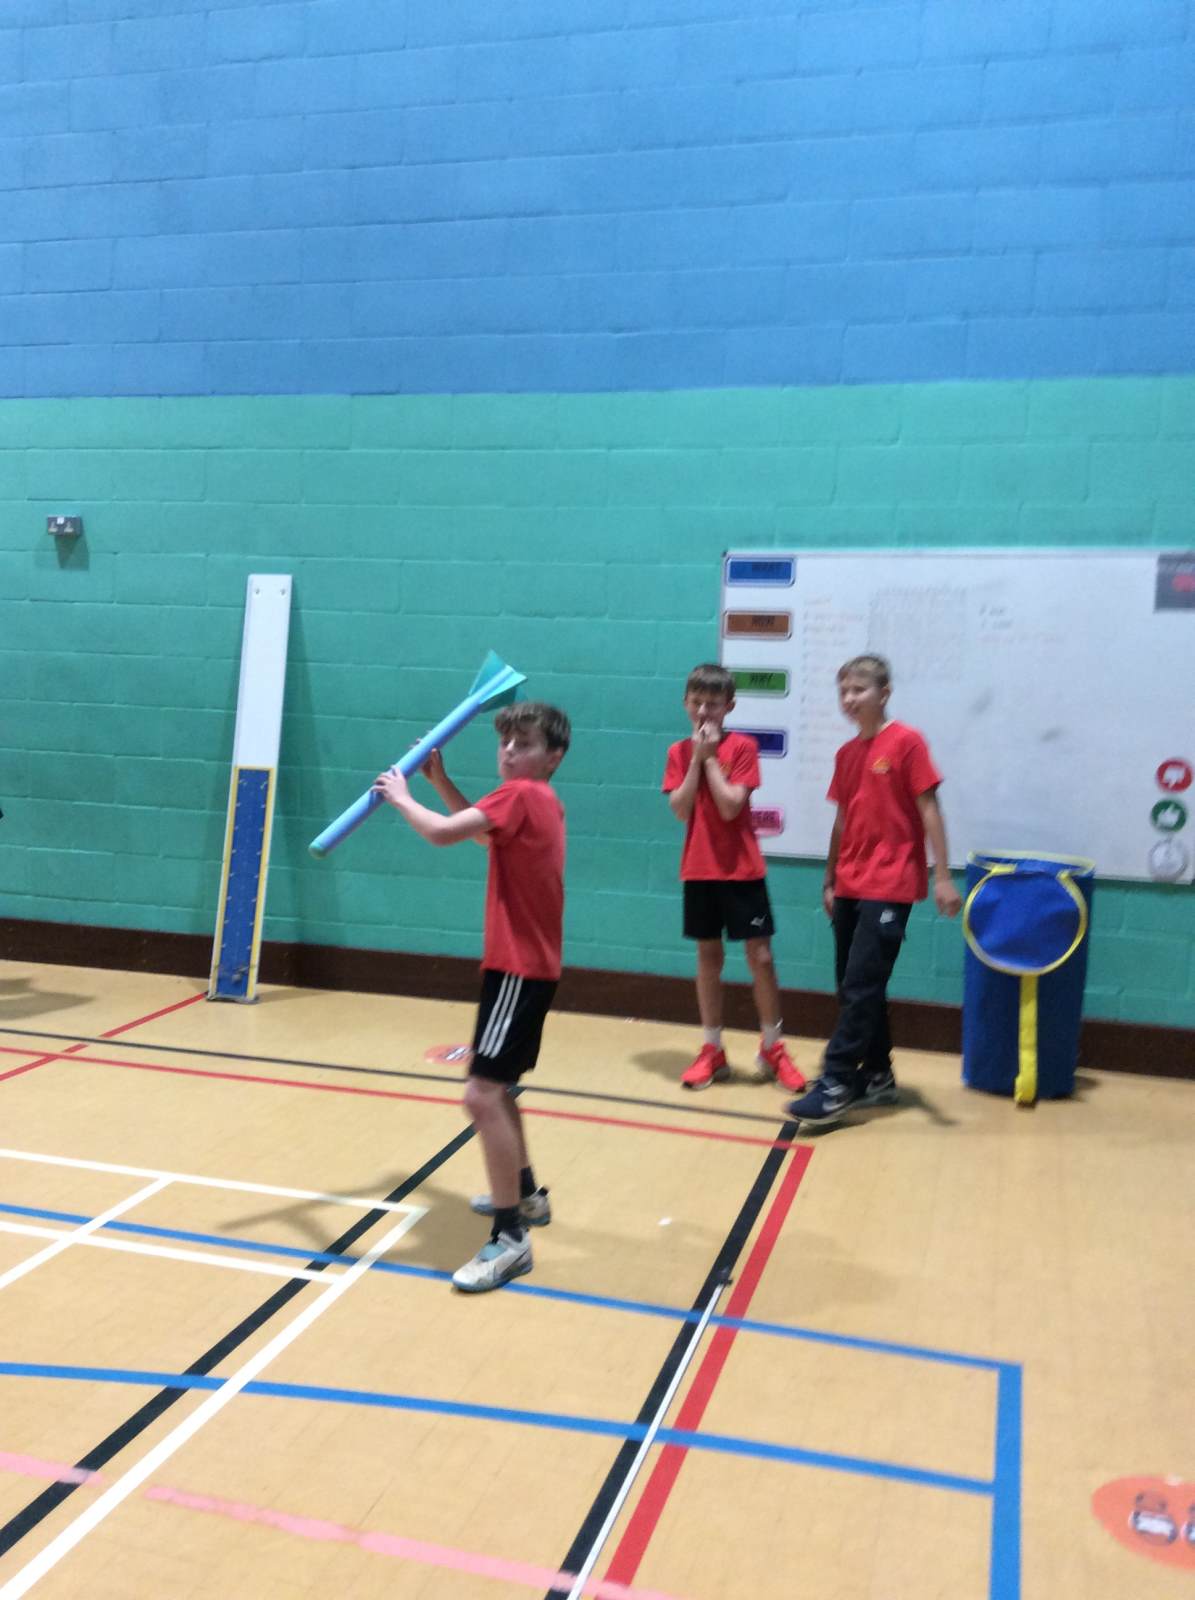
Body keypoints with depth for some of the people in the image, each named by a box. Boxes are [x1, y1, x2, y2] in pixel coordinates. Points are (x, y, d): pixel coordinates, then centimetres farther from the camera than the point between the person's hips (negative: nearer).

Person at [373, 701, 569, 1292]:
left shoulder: (521, 795, -16)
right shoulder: (539, 800, 13)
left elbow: (442, 832, -27)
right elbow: (482, 831, 29)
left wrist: (400, 796, -8)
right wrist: (440, 779, 16)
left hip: (518, 967, -11)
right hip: (528, 963, 11)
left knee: (483, 1095, -15)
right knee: (495, 1085, 24)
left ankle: (510, 1238, -11)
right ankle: (526, 1195, 39)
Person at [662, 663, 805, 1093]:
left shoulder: (742, 747, -5)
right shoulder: (679, 752, 5)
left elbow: (729, 806, -16)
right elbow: (680, 809, -9)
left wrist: (710, 757, -14)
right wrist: (697, 757, -12)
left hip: (742, 869, -3)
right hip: (699, 870, 3)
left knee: (760, 956, -1)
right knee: (708, 956, 9)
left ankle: (772, 1049, 13)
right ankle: (712, 1050, 20)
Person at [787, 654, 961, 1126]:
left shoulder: (906, 742, -8)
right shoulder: (846, 753, 11)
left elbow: (928, 810, -8)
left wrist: (942, 877, -12)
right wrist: (830, 880, 16)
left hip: (890, 886, -7)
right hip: (850, 887, 7)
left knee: (861, 986, -7)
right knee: (853, 985, 11)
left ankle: (837, 1083, -3)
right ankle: (877, 1076, 23)